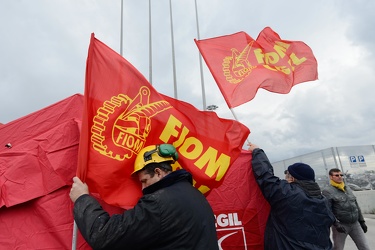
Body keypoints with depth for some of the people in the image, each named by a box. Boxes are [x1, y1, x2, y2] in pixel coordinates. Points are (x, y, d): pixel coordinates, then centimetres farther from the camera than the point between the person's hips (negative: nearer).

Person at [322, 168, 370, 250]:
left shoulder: (347, 188, 12)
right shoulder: (327, 191, -10)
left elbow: (356, 205, 18)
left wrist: (362, 221, 16)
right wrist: (336, 224, -23)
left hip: (355, 224, 6)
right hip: (341, 225, -6)